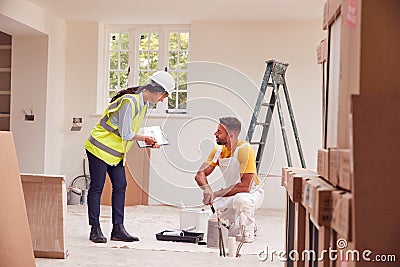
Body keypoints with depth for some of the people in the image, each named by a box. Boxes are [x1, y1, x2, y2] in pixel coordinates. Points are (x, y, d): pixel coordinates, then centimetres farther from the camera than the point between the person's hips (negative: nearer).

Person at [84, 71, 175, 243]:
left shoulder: (144, 104, 7)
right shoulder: (130, 102, -24)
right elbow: (125, 134, -22)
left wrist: (147, 143, 0)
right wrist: (144, 139, -8)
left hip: (116, 152, 9)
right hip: (100, 148, -9)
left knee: (120, 186, 3)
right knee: (97, 188, -2)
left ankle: (118, 229, 8)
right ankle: (95, 230, 6)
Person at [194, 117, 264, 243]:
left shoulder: (244, 149, -24)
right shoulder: (218, 150, -4)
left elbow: (245, 186, -28)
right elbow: (200, 174, -8)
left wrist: (216, 194, -27)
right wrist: (207, 188, -31)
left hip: (252, 193, -7)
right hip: (231, 195, 7)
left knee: (241, 199, -39)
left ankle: (247, 232, -12)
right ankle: (235, 225, 17)